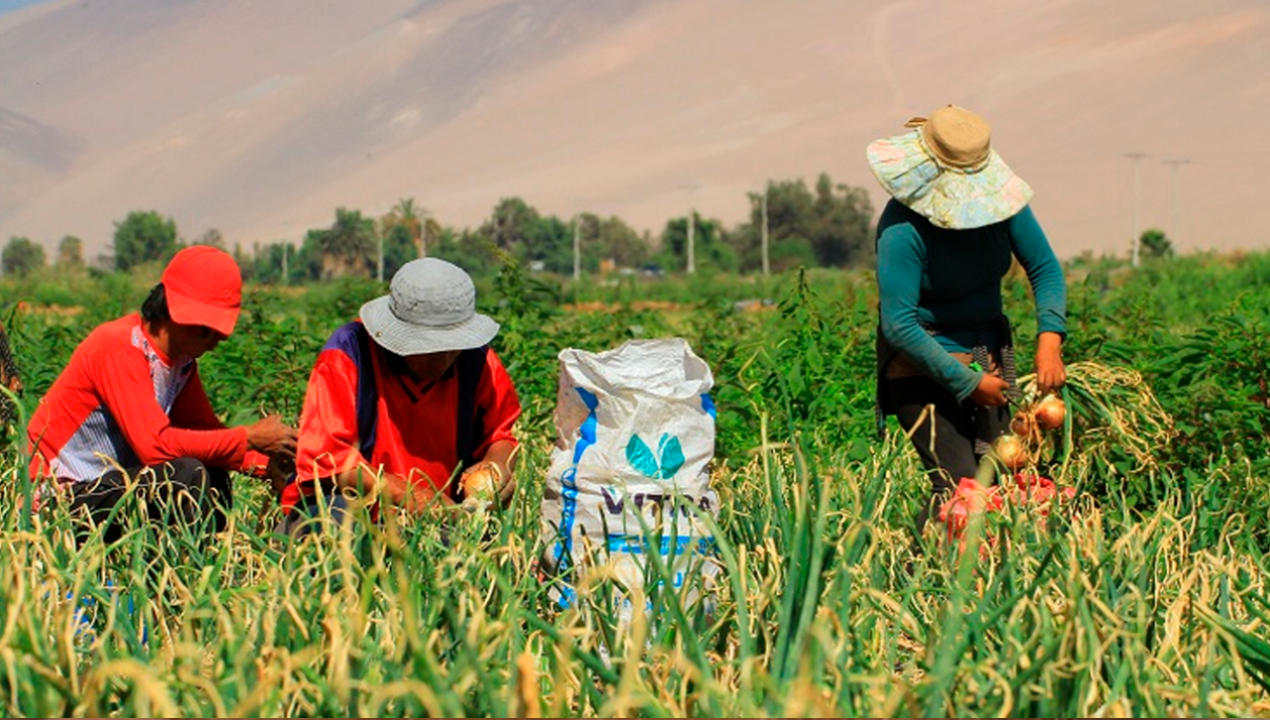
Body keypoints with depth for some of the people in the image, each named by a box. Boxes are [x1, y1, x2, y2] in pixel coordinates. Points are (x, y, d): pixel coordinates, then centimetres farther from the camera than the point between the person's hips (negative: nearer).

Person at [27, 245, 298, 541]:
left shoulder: (181, 357, 6)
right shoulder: (119, 348, -20)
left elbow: (207, 430, 11)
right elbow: (155, 445, -28)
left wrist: (266, 461, -7)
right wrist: (249, 438, -22)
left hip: (110, 486, 9)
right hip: (61, 502, -9)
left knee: (214, 481, -5)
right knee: (187, 477, -25)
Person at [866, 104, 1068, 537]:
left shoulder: (1000, 195, -7)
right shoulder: (902, 229, -24)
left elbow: (1045, 268, 2)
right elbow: (899, 326, -23)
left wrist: (1049, 338, -15)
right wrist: (968, 383, -20)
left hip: (987, 354, 6)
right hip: (923, 363, -6)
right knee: (958, 488, -16)